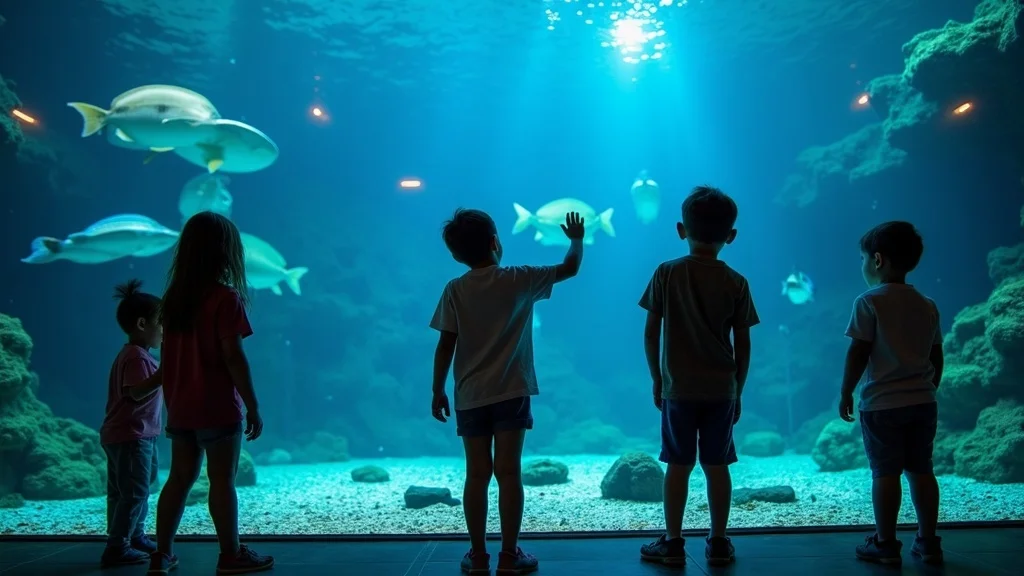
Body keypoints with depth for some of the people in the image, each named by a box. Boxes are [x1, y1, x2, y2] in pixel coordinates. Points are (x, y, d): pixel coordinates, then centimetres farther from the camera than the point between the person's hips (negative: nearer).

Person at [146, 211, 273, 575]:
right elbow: (233, 356, -16)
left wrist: (170, 400, 17)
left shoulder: (174, 297, 8)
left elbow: (168, 356, 10)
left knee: (180, 478, 15)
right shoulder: (226, 297, -13)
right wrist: (253, 405, -11)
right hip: (217, 409, -6)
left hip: (180, 409, 7)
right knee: (222, 480, 2)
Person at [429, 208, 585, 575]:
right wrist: (576, 240, 27)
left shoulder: (454, 291, -1)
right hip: (510, 393, -1)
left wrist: (438, 391, 6)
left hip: (469, 396, 2)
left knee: (477, 475, 7)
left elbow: (445, 346, -2)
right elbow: (570, 269, 8)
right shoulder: (519, 280, -4)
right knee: (509, 472, 3)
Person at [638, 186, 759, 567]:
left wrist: (657, 379, 7)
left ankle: (673, 543, 14)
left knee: (679, 465, 7)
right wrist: (738, 391, 11)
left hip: (678, 388, -1)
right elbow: (743, 345, 0)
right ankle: (719, 542, 19)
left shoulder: (666, 273, -6)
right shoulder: (736, 283, -2)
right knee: (717, 465, 10)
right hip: (721, 389, 1)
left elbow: (651, 333, -5)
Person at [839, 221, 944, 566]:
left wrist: (845, 393, -2)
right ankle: (928, 542, 20)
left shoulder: (870, 301, -9)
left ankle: (885, 544, 6)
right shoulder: (928, 306, 10)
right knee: (921, 470, 13)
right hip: (923, 401, 6)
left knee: (885, 472, 0)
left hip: (882, 403, -6)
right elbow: (937, 358, 13)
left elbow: (858, 353, -12)